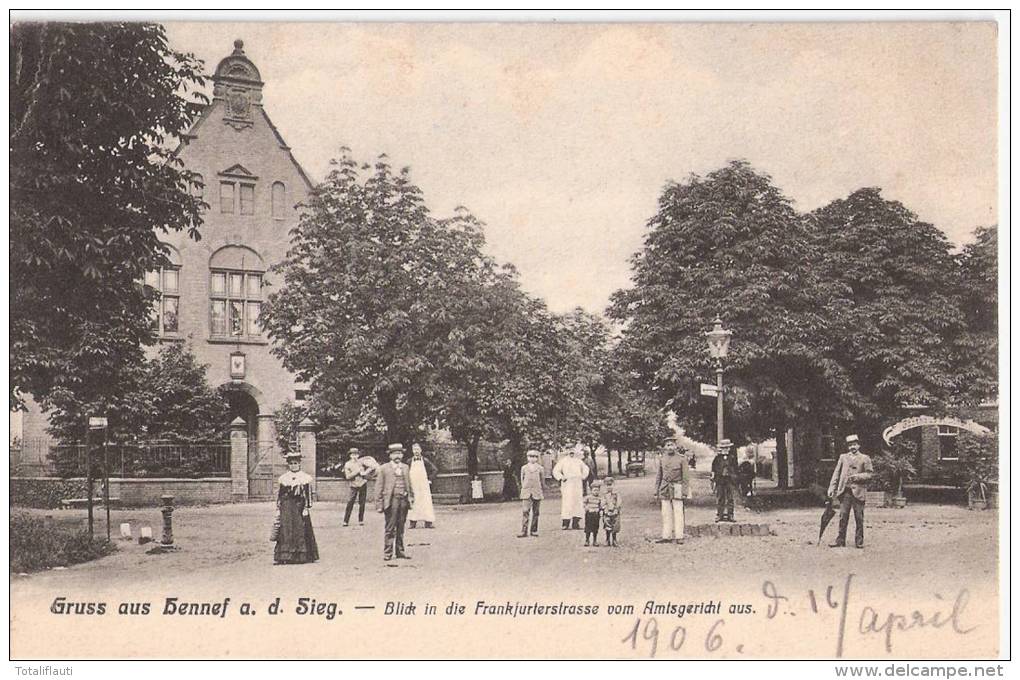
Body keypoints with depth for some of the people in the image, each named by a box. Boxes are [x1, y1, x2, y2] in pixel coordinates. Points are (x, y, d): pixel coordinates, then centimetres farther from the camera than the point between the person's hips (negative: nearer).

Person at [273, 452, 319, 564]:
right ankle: (284, 557, -2)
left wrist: (306, 508, -7)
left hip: (300, 507, -1)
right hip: (286, 507, 1)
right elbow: (279, 494, 10)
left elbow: (308, 495, 0)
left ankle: (302, 556, 7)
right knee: (285, 532, -3)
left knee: (301, 531, 0)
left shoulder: (305, 478, 2)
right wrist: (278, 509, 6)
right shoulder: (284, 478, 8)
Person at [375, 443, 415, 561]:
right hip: (391, 500, -4)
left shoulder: (406, 468, 14)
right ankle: (387, 553, 0)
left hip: (404, 500, 4)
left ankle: (400, 552, 17)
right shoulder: (384, 468, 1)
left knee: (401, 528, 10)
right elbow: (379, 487, -1)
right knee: (390, 528, -5)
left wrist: (411, 497, 12)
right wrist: (379, 504, -5)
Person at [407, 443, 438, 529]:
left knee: (426, 502, -5)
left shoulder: (425, 460, 2)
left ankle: (428, 522, -3)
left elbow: (435, 469, 6)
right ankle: (413, 522, 4)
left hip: (424, 486, -1)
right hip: (413, 486, 1)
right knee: (413, 504, -2)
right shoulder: (410, 461, 6)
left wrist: (429, 479, 1)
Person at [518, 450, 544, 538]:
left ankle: (534, 530, 14)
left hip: (537, 492, 1)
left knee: (535, 513, 4)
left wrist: (543, 492, 15)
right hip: (526, 493, -1)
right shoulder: (524, 468, 8)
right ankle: (524, 531, -13)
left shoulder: (540, 468, 7)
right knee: (525, 511, -10)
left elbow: (543, 481, 13)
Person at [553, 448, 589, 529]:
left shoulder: (578, 461, 17)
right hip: (567, 485, -5)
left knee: (578, 503, 2)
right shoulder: (563, 461, 3)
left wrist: (582, 476, 18)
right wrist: (561, 478, -10)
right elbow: (555, 471, 0)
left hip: (577, 485, 5)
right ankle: (566, 524, -8)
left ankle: (575, 523, 7)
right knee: (567, 503, -10)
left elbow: (585, 468, 32)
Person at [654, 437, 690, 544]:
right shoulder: (662, 458, 8)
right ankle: (667, 536, 10)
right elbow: (658, 476, 14)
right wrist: (656, 492, 10)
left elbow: (686, 477, -3)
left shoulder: (682, 458, -2)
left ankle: (679, 536, 2)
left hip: (677, 489, -3)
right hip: (665, 489, 3)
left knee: (678, 513, -3)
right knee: (666, 514, 5)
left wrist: (685, 492, -8)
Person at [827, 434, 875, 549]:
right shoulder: (843, 457, 14)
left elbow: (870, 474, 2)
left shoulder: (865, 458, 8)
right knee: (843, 518, -1)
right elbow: (836, 474, 11)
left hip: (858, 492, -2)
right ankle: (840, 541, 2)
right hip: (844, 491, 2)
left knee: (859, 518, 1)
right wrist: (832, 489, 3)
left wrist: (858, 477, -12)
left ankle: (859, 542, 9)